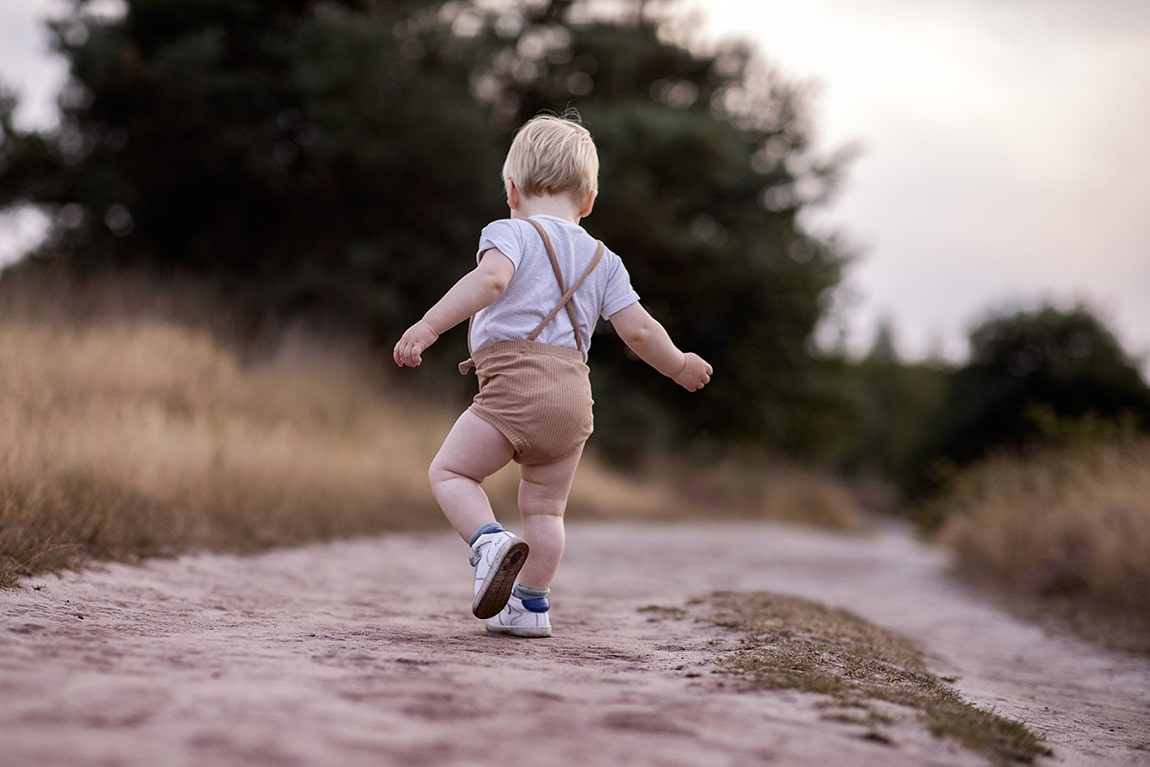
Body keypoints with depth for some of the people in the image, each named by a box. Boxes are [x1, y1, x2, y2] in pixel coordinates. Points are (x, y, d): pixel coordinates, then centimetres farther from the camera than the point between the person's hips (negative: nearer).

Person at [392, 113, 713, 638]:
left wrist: (427, 327, -24)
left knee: (449, 471, 4)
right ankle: (531, 604, 18)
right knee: (545, 507, 17)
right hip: (574, 395, 6)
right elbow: (638, 330, 14)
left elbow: (490, 280, -19)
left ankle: (489, 541, -20)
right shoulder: (602, 260, 19)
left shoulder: (512, 233, 2)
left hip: (516, 381, -6)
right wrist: (679, 366, 31)